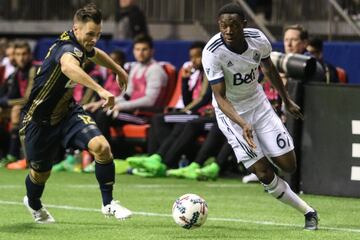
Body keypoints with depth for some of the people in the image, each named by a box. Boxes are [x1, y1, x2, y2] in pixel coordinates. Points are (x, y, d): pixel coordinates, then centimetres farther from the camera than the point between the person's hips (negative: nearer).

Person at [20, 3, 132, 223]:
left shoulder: (82, 46, -5)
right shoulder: (68, 48, -32)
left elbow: (96, 54, 24)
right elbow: (68, 67, -60)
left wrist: (119, 70, 37)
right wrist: (100, 90, -70)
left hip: (67, 111, 6)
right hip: (39, 120, -6)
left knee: (102, 147, -20)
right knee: (40, 173, 13)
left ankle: (108, 204, -6)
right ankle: (34, 204, 49)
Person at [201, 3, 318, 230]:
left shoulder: (258, 39, -15)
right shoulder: (212, 53, -27)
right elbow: (220, 97, -26)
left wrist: (287, 101, 18)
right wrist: (243, 125, -40)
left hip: (258, 102, 4)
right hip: (231, 112, -4)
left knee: (288, 165, -3)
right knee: (264, 174, -9)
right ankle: (308, 211, 8)